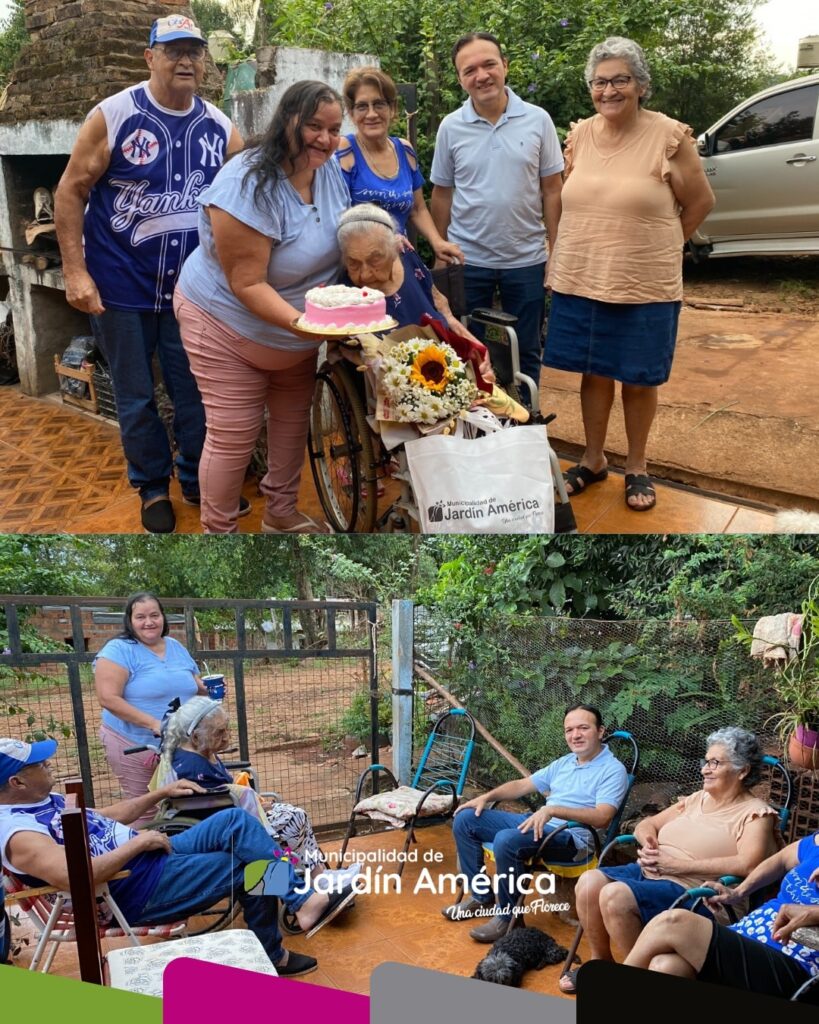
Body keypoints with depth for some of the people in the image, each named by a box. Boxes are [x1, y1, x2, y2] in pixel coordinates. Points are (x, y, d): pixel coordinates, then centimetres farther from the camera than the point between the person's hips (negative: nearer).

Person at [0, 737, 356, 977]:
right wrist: (138, 842, -24)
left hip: (157, 855, 9)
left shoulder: (45, 801, 11)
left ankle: (303, 900, -4)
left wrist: (162, 793, 16)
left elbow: (106, 816, 23)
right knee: (252, 869, -8)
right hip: (140, 889, -9)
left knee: (235, 820, -6)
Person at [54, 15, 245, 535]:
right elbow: (71, 191, -7)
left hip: (192, 287, 3)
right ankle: (153, 487, 27)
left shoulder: (220, 127, 1)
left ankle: (198, 479, 29)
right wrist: (75, 270, -12)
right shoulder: (113, 116, -9)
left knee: (197, 392, 10)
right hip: (121, 287, -2)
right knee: (135, 396, 9)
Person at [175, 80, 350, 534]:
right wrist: (301, 322, -42)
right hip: (231, 325, -8)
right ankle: (218, 528, 18)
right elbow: (247, 284, -31)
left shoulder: (329, 169, -7)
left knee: (293, 419, 18)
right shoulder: (249, 186, -31)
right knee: (234, 436, -3)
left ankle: (281, 513, 37)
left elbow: (343, 232, 11)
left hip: (300, 330, 8)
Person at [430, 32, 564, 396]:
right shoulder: (450, 127, -2)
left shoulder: (537, 120, -4)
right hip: (468, 261, 0)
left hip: (526, 260, 0)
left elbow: (552, 191, 0)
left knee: (525, 353, 11)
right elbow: (441, 195, 5)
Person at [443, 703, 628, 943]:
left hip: (572, 836, -9)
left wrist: (553, 810, -30)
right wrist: (487, 797, 7)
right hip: (536, 823, 9)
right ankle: (482, 898, 8)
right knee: (465, 819, 2)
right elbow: (522, 785, 22)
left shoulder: (613, 770, -7)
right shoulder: (564, 763, 18)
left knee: (506, 840, -35)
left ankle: (508, 916, -15)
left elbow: (601, 818, -21)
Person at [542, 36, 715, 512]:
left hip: (645, 288, -4)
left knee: (639, 381, 8)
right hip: (580, 282, 4)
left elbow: (701, 201, -1)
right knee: (594, 373, 14)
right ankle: (593, 460, 31)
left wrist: (657, 245, 5)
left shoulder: (669, 136, -10)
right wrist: (598, 241, 11)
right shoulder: (580, 135, 3)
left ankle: (637, 468, 26)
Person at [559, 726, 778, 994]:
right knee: (589, 882, -13)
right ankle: (600, 961, 8)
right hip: (648, 871, 8)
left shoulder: (754, 813, -3)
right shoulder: (697, 799, 19)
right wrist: (649, 843, -2)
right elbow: (647, 824, 25)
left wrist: (678, 864, -18)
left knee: (615, 896, -28)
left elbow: (748, 864, -20)